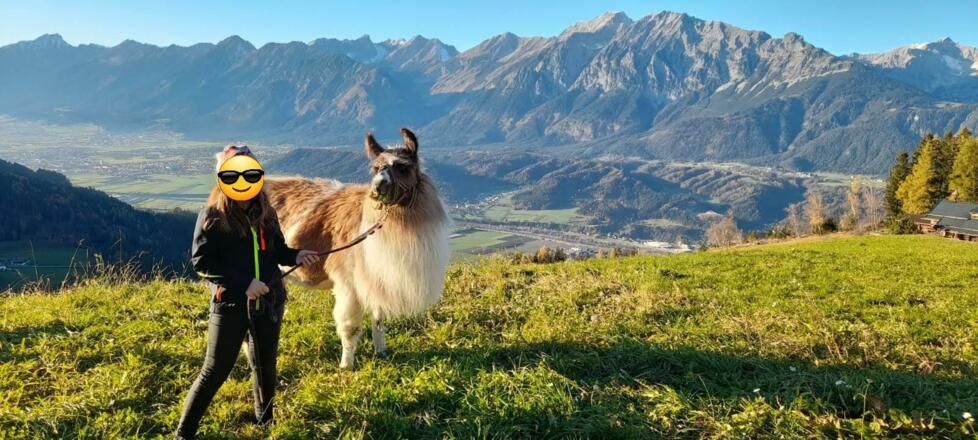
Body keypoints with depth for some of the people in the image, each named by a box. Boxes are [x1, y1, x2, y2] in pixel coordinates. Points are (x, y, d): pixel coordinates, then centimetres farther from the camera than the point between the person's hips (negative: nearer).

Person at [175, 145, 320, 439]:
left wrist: (296, 256, -11)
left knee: (265, 364, 18)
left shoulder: (265, 212, 4)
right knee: (215, 371, 0)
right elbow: (201, 261, -15)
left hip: (269, 301, 5)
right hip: (230, 303, -5)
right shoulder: (212, 215, -10)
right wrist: (244, 283, -21)